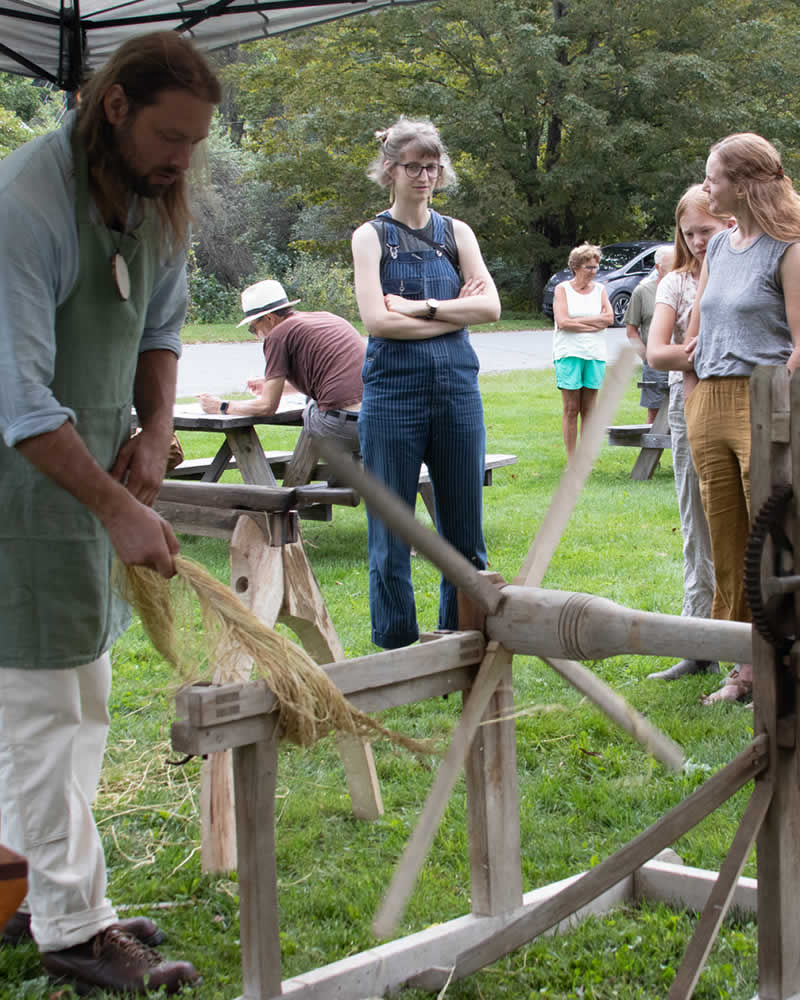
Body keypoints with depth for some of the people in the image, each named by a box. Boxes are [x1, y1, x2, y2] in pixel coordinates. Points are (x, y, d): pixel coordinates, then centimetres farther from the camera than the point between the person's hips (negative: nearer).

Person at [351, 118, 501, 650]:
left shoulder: (457, 233, 12)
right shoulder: (372, 236, 4)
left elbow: (490, 306, -1)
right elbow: (376, 319, -10)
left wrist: (419, 307, -9)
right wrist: (453, 312, -6)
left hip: (457, 390, 3)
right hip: (394, 392, -3)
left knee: (464, 528, 6)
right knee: (391, 531, 1)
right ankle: (396, 650, 13)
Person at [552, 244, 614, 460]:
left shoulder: (600, 290, 13)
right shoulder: (562, 289, 2)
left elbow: (609, 318, -1)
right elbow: (562, 322, -10)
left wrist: (578, 321, -8)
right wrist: (594, 323, -6)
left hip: (595, 354, 3)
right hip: (569, 353, -3)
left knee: (589, 409, 4)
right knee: (571, 409, -4)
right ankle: (571, 460, 0)